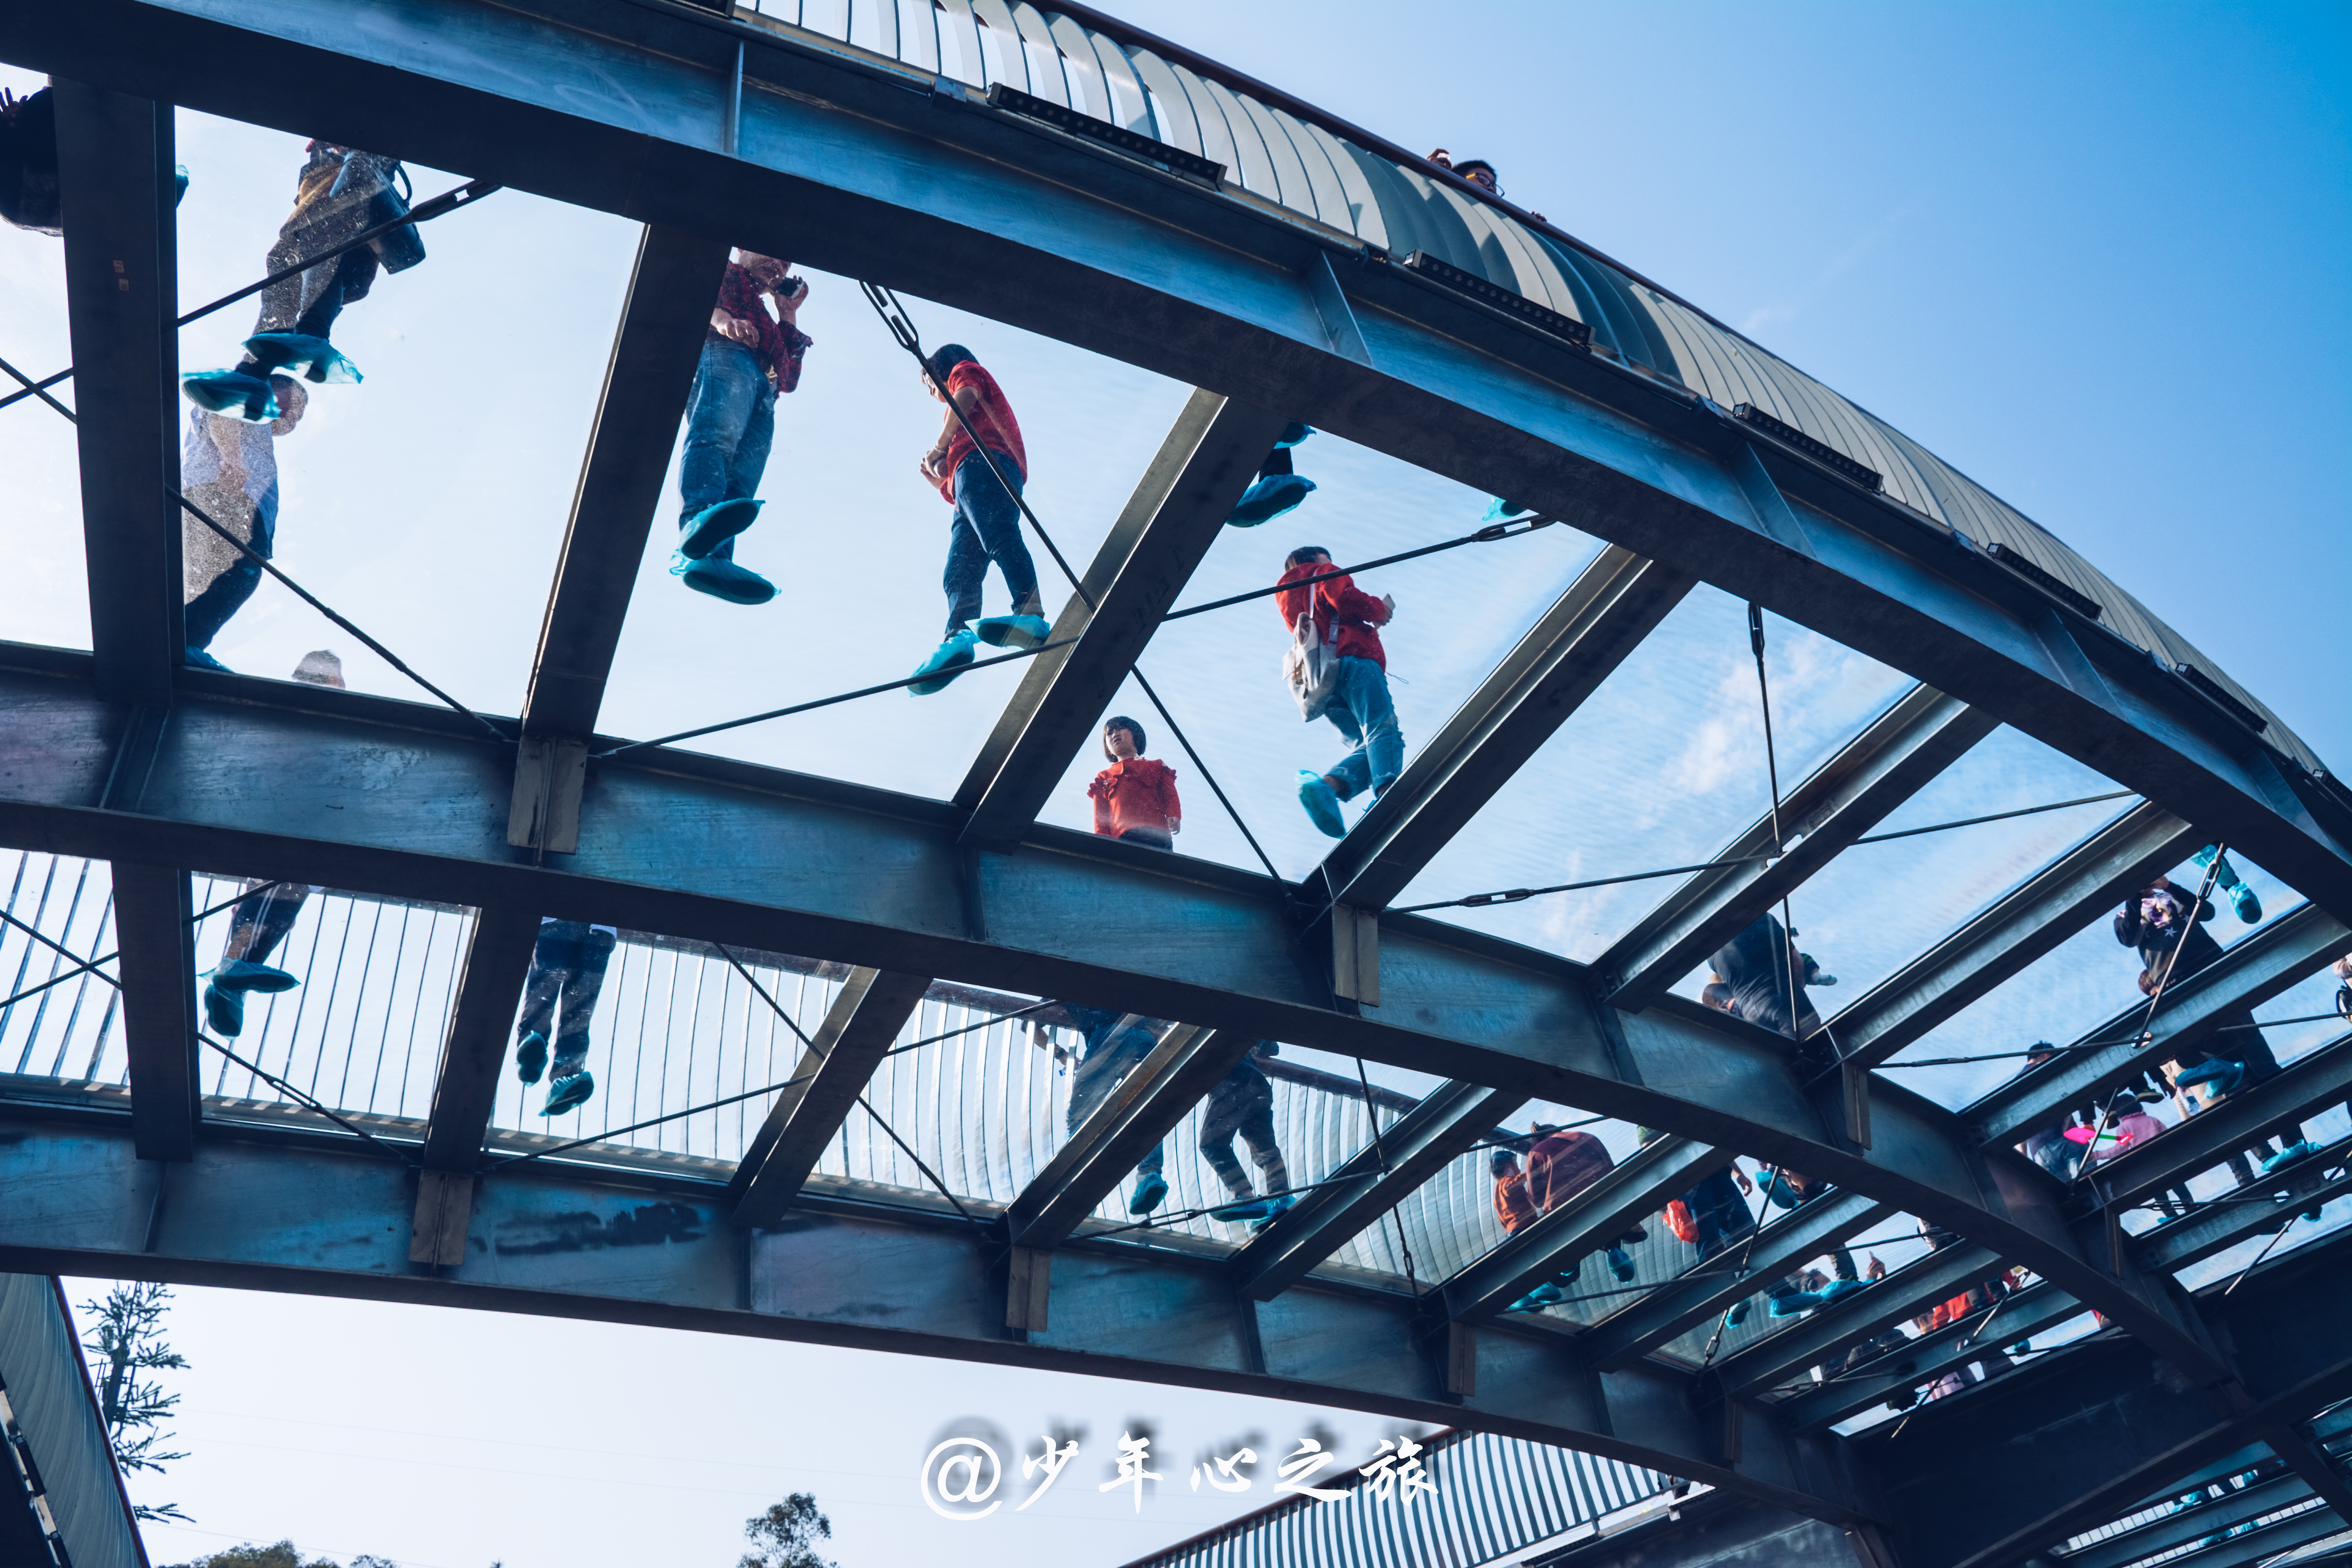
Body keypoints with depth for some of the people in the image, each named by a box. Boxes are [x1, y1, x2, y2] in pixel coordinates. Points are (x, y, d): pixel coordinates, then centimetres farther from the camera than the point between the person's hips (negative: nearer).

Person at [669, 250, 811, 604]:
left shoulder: (766, 321, 45)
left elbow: (790, 379, 32)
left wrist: (788, 314, 38)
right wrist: (721, 318, -16)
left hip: (763, 396, 6)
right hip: (722, 352, -6)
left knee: (739, 484, -21)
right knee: (718, 433, -35)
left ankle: (710, 559, -44)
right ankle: (696, 518, -61)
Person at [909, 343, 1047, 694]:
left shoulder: (964, 370, 26)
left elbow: (966, 397, 0)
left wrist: (939, 447, 0)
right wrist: (940, 479, 26)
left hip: (982, 464, -9)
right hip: (966, 487, 9)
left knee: (999, 537, -32)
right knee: (959, 573, -12)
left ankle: (1030, 614, -54)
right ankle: (958, 636, -35)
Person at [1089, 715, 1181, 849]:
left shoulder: (1156, 767, 31)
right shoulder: (1104, 777, 33)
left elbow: (1169, 795, 17)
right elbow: (1100, 818, 23)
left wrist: (1173, 816, -6)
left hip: (1157, 834, 0)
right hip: (1122, 837, 1)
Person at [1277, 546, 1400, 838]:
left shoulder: (1287, 597, 39)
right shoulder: (1323, 573, 18)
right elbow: (1346, 599, -3)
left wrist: (1375, 615, 38)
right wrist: (1379, 608, 14)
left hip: (1321, 683, 7)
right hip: (1352, 662, -7)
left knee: (1367, 745, -2)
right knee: (1383, 729, -23)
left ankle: (1326, 785, -30)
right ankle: (1388, 793, -47)